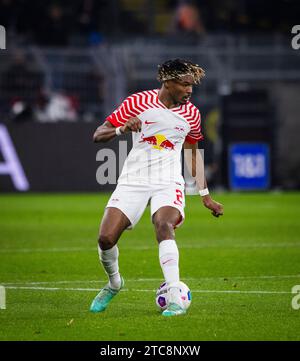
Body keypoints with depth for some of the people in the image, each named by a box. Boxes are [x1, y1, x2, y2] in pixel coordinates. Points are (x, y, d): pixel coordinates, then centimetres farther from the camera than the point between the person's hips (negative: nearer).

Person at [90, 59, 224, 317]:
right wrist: (122, 129, -22)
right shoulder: (139, 102, -3)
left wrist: (205, 195, 18)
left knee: (163, 225, -31)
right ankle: (114, 283, 20)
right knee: (106, 238, -13)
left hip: (168, 183, 0)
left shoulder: (191, 113, 6)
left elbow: (193, 151, 21)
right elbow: (98, 135, 0)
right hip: (134, 180, 0)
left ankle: (175, 298, -36)